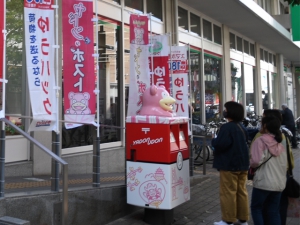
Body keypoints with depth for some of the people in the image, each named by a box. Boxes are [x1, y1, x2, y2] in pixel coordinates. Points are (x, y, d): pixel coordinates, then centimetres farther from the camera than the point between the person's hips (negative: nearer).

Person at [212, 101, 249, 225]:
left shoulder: (227, 127, -19)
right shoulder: (241, 127, 11)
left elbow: (220, 144, -29)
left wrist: (214, 140, -8)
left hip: (229, 165, -9)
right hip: (242, 164, 9)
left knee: (228, 193, -1)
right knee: (241, 191, 14)